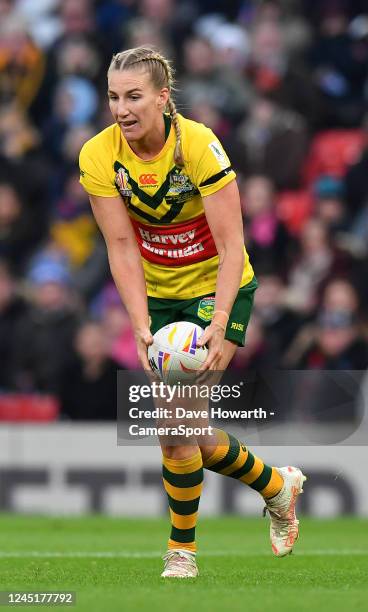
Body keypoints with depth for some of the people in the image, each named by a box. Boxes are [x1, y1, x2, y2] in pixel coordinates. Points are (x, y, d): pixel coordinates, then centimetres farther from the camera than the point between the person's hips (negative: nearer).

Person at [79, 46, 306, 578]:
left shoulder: (199, 145, -25)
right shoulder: (99, 157, -15)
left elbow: (231, 246, -23)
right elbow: (121, 246, -12)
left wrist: (219, 325, -33)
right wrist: (141, 325, -22)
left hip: (217, 288, -4)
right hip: (158, 295, 4)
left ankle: (182, 550, 0)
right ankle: (277, 485, 26)